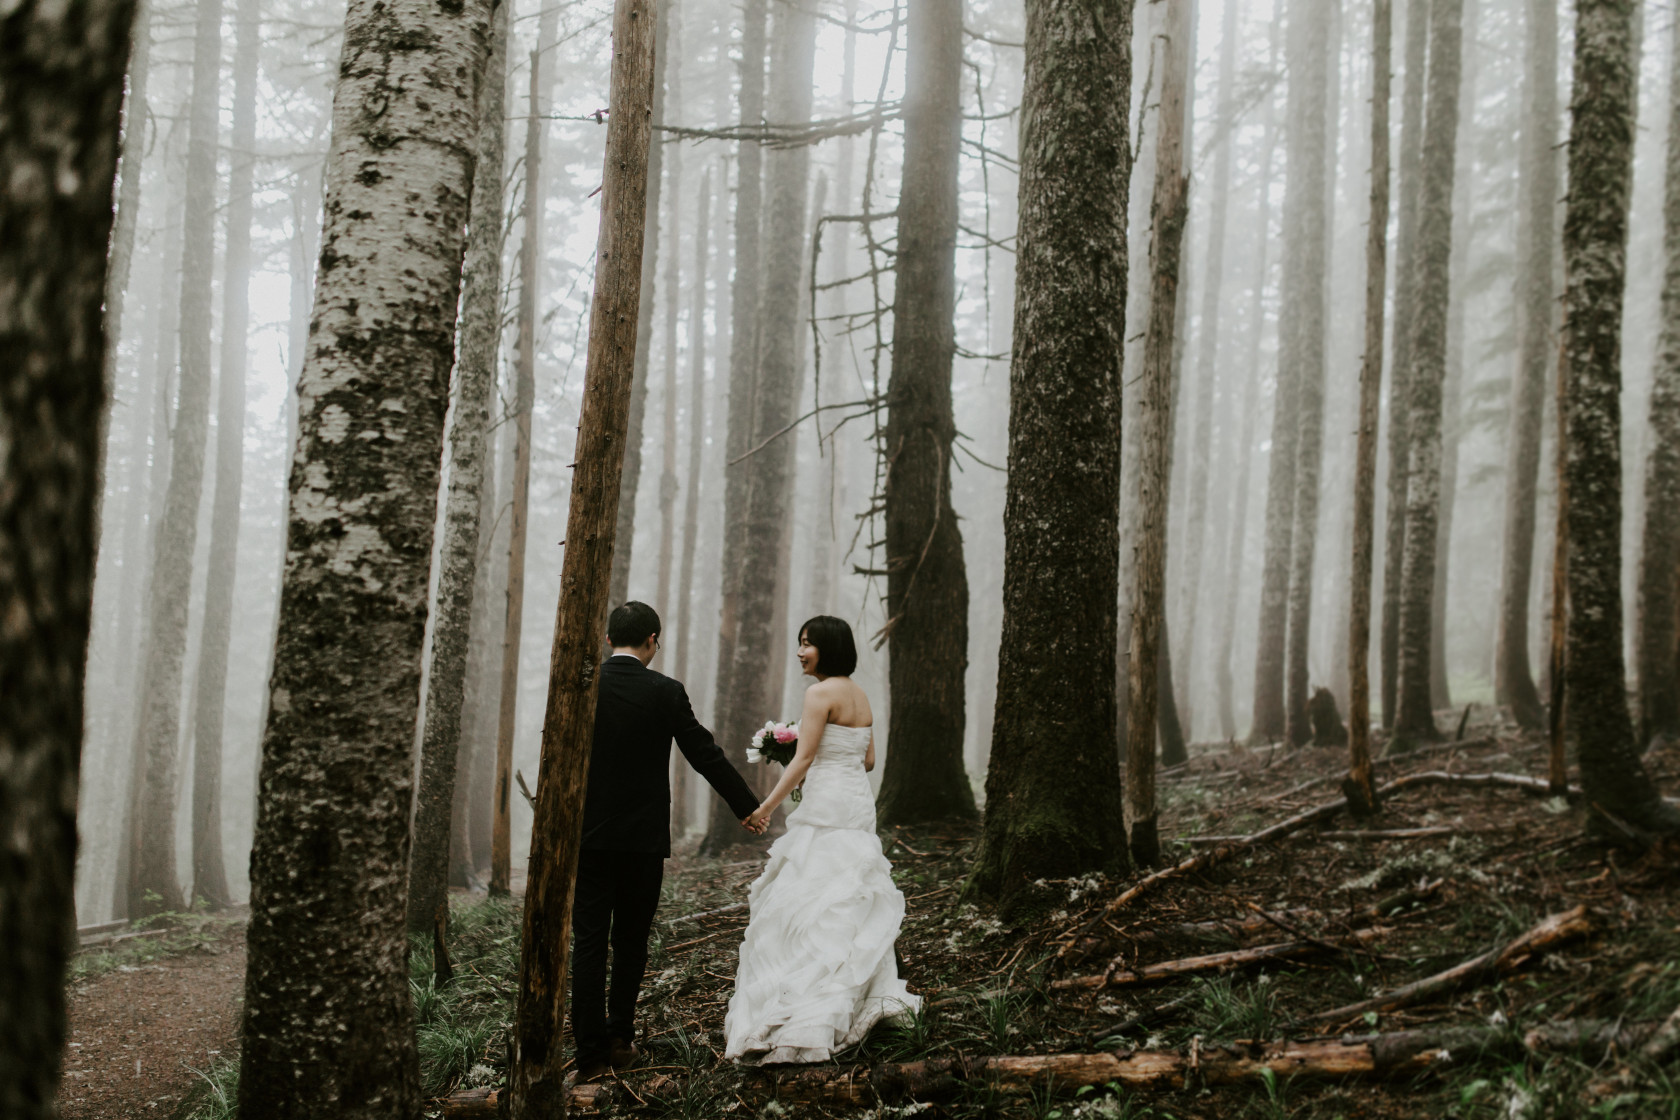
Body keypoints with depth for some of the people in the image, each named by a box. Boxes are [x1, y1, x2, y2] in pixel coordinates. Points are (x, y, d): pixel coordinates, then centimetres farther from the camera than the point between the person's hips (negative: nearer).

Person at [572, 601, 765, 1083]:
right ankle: (620, 1038, 16)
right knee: (631, 940, 14)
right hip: (644, 835, 0)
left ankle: (591, 1053, 1)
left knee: (589, 943, 3)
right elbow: (706, 754, -1)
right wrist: (748, 807, 10)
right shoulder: (666, 692, -6)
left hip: (588, 832, 0)